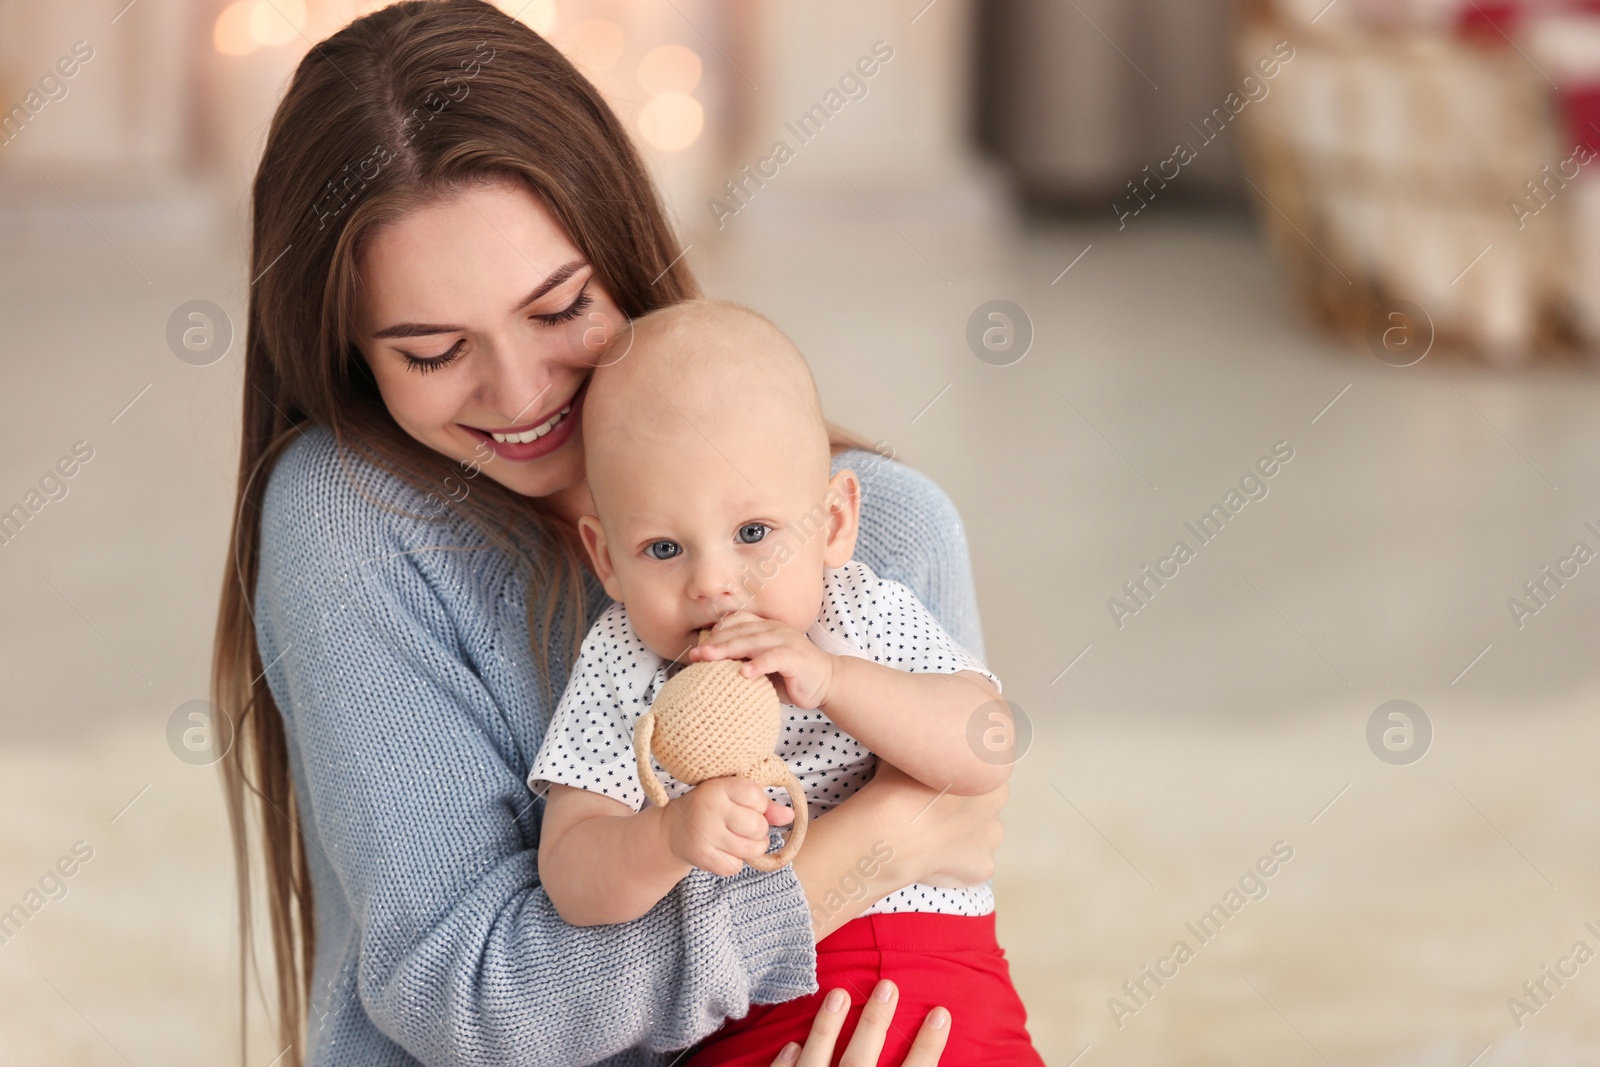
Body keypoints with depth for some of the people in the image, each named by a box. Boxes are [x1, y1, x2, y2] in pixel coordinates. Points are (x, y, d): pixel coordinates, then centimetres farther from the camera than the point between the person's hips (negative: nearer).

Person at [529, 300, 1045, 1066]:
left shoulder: (867, 616, 3)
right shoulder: (619, 672, 0)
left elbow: (988, 755, -9)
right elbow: (572, 884, -8)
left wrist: (829, 680, -19)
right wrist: (671, 839, -29)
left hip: (934, 970, 2)